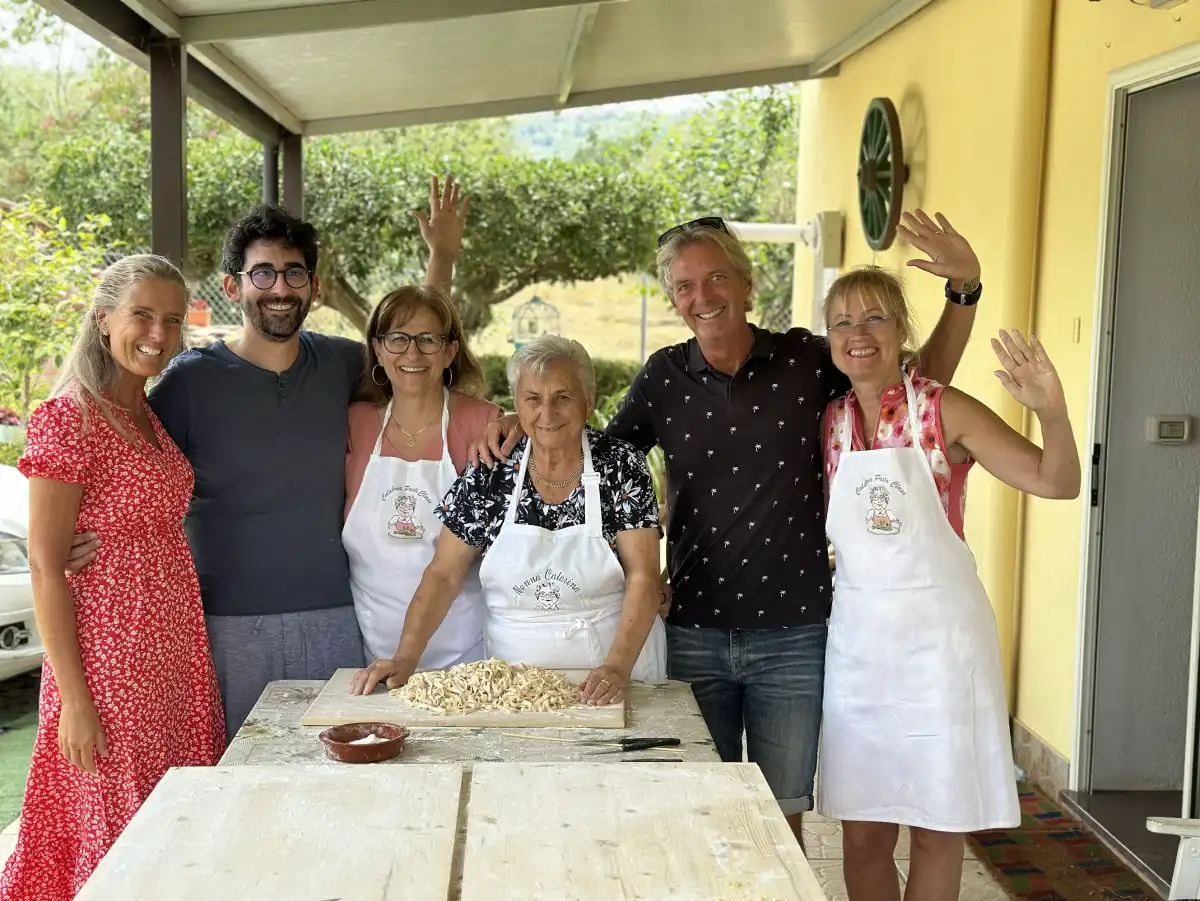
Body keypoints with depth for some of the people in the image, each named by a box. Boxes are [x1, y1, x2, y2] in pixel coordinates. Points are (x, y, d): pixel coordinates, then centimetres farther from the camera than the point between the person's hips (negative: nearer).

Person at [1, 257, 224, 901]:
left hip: (177, 649, 7)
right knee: (113, 839, 3)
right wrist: (72, 697, -16)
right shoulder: (67, 418, -11)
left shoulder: (155, 420, 12)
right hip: (108, 655, -7)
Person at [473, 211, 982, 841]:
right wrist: (527, 426, -4)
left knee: (781, 821, 10)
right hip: (693, 633, 2)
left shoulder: (805, 360, -2)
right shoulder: (664, 376, 2)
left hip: (792, 636, -1)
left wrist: (964, 290, -5)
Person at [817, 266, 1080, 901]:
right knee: (863, 833, 9)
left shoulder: (946, 412, -8)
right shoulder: (828, 422, 3)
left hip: (939, 636, -3)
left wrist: (1053, 413, -30)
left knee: (938, 830, 8)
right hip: (859, 638, 3)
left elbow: (1057, 482, -11)